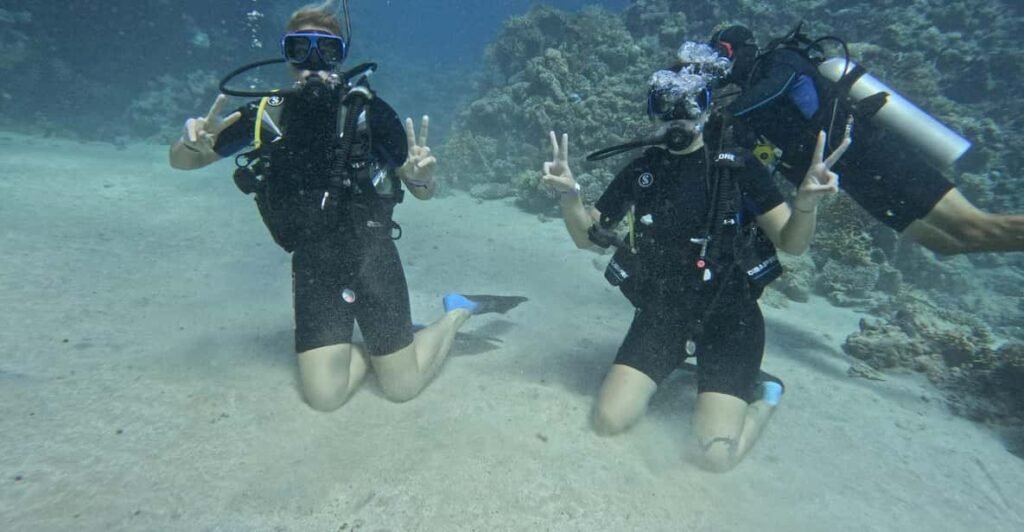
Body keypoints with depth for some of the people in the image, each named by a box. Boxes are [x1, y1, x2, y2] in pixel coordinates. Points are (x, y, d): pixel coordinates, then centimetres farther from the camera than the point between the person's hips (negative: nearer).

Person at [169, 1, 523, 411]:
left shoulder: (368, 110, -7)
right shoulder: (266, 114, 0)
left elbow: (422, 192, -3)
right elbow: (180, 161, 8)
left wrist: (420, 176, -27)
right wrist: (194, 142, -16)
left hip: (371, 255, -3)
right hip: (313, 265, 3)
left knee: (402, 387, 1)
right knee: (323, 396, -4)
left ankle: (459, 311, 26)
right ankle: (381, 340, 25)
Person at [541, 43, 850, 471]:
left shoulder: (737, 166, -7)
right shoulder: (641, 171, 0)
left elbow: (792, 244, -7)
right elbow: (587, 237, 2)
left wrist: (806, 203, -29)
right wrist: (569, 194, -18)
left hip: (728, 321, -2)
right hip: (659, 315, 3)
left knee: (716, 456, -10)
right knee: (608, 421, -7)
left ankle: (761, 392, 22)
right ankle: (671, 369, 21)